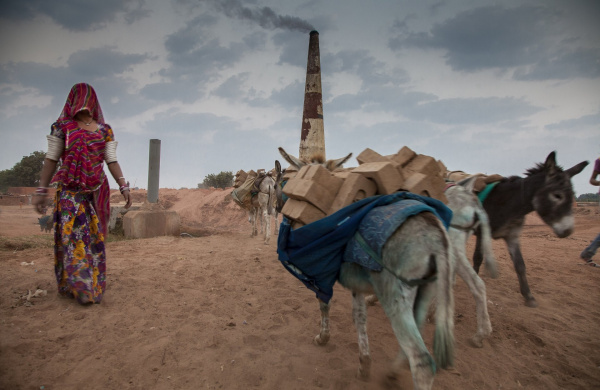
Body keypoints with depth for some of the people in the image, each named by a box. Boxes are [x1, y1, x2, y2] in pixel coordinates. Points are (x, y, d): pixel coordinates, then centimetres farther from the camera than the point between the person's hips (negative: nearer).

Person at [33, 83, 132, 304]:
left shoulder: (105, 130, 9)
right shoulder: (62, 126, 4)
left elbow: (112, 161, 4)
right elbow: (51, 160, 2)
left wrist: (124, 187, -6)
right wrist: (41, 191, -1)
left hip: (97, 191, 2)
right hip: (70, 190, -2)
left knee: (94, 237, 5)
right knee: (72, 234, -8)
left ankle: (93, 285, 15)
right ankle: (79, 286, -4)